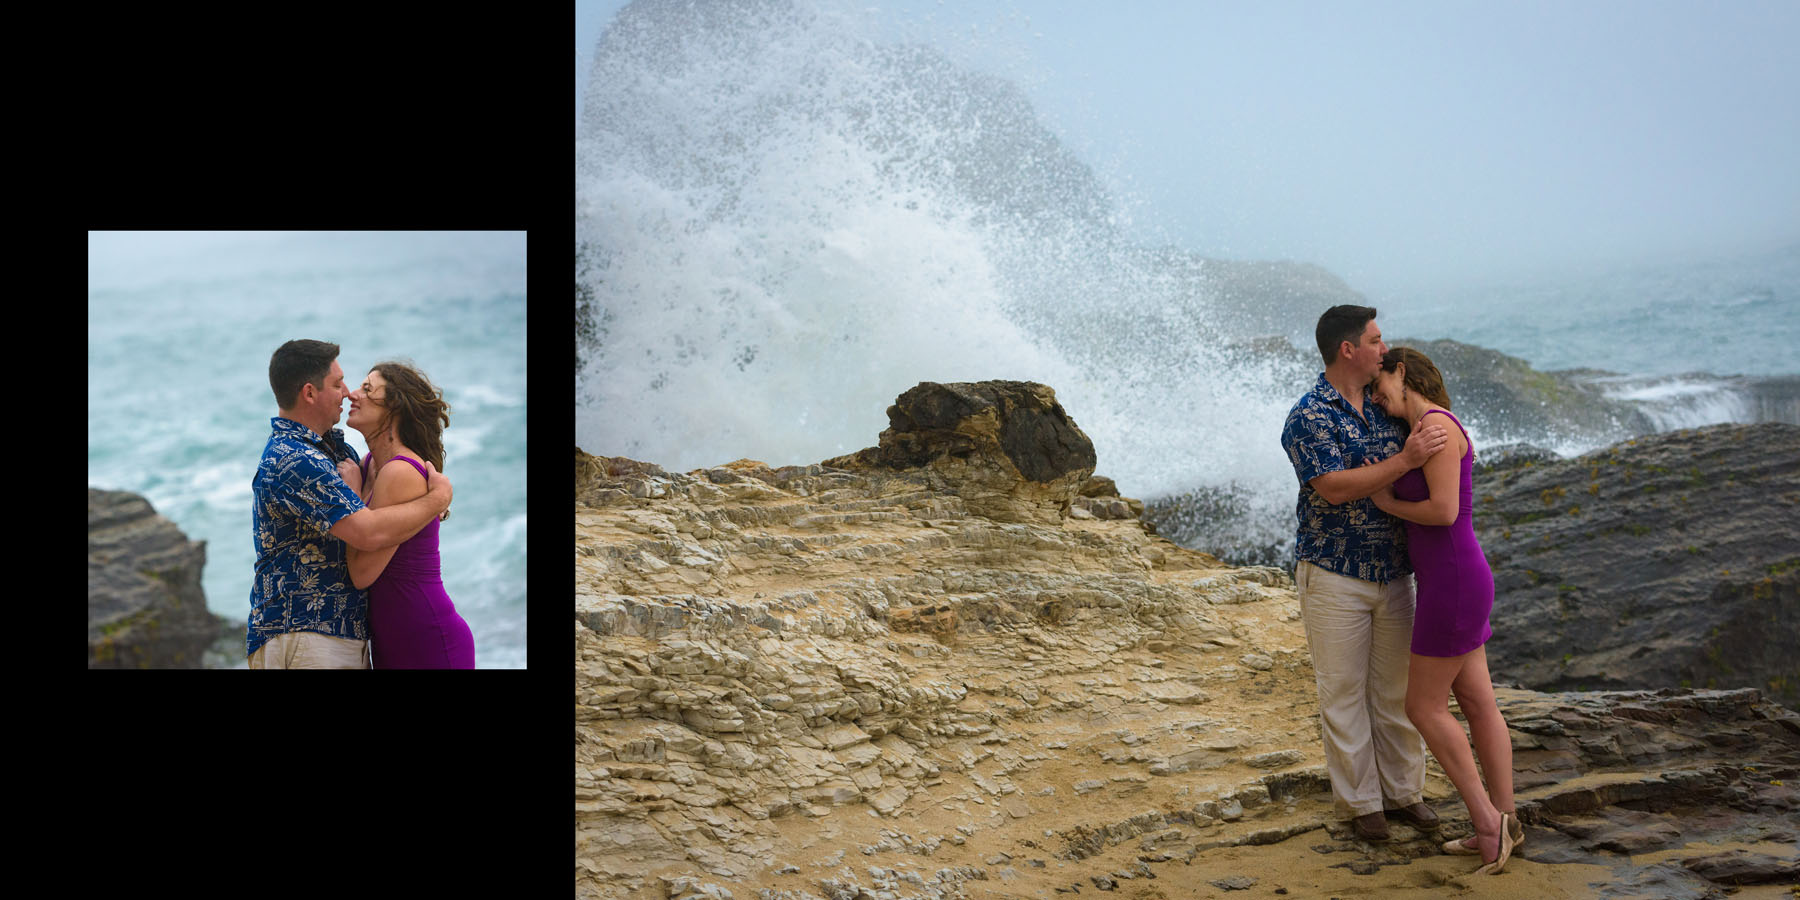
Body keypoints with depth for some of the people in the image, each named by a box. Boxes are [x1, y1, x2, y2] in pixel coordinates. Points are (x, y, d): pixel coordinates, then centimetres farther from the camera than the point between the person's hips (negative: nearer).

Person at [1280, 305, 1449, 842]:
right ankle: (1359, 802, 14)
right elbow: (1335, 488, -26)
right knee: (1344, 691, 4)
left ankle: (1403, 791, 26)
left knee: (1396, 687, 13)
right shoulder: (1309, 417, -14)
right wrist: (1405, 460, -29)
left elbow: (1410, 482, 21)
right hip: (1335, 574, -6)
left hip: (1393, 572, 6)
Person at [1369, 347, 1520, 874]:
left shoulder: (1437, 424, -17)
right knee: (1477, 705, 11)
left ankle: (1487, 819, 3)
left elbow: (1444, 511, -23)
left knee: (1423, 708, -2)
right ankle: (1503, 824, 15)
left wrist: (1387, 505, -8)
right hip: (1451, 582, 10)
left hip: (1453, 584, -10)